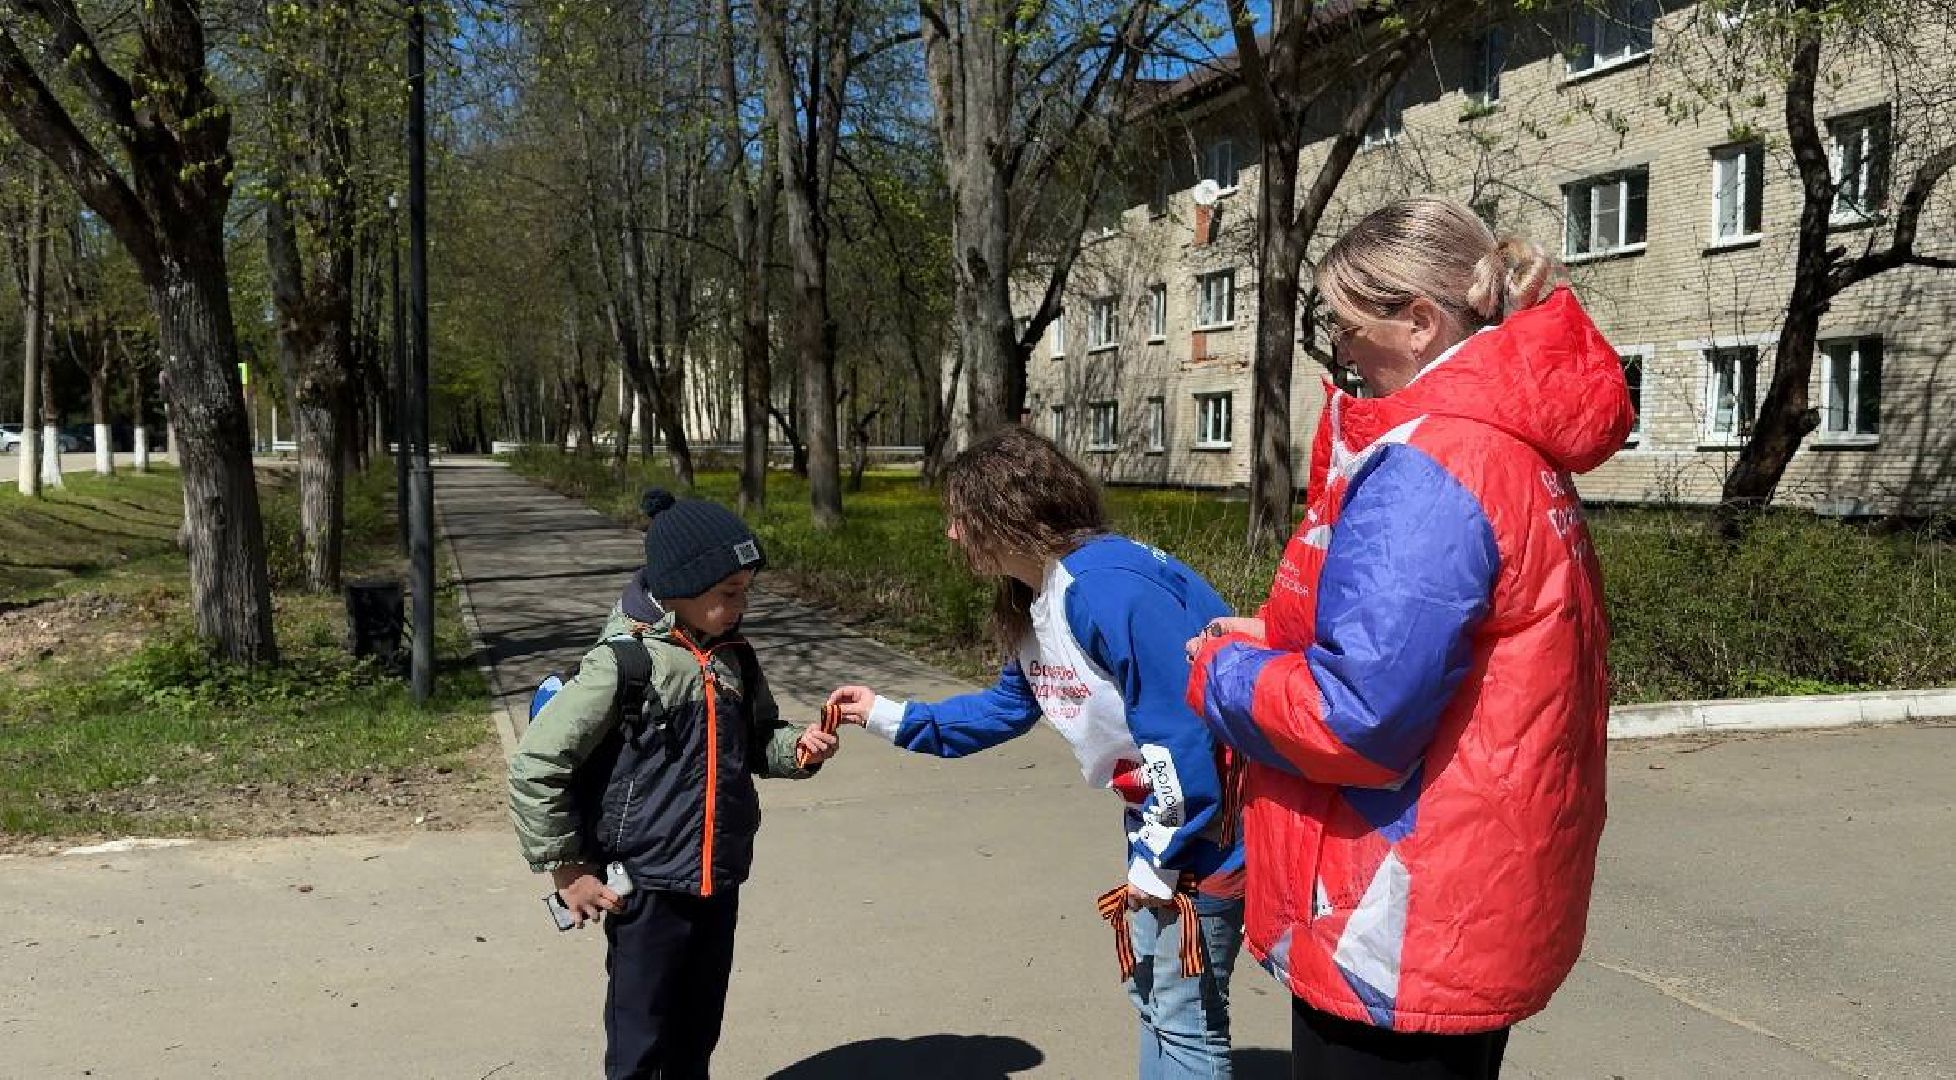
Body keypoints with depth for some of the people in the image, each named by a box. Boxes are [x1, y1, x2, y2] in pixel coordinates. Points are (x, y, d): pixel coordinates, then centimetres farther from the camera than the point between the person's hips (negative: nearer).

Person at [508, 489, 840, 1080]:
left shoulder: (732, 658, 3)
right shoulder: (627, 662, -17)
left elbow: (755, 738, 19)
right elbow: (534, 765, -16)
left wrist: (794, 747, -3)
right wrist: (565, 868, -10)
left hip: (718, 885, 6)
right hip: (649, 891, -6)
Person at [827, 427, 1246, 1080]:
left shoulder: (1109, 587, -27)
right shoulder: (1035, 602, 6)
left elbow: (1181, 727, -28)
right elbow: (1008, 708, 20)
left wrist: (1159, 859, -20)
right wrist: (887, 717, 18)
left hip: (1204, 824, -10)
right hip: (1160, 815, 10)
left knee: (1184, 1014, 0)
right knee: (1151, 992, 20)